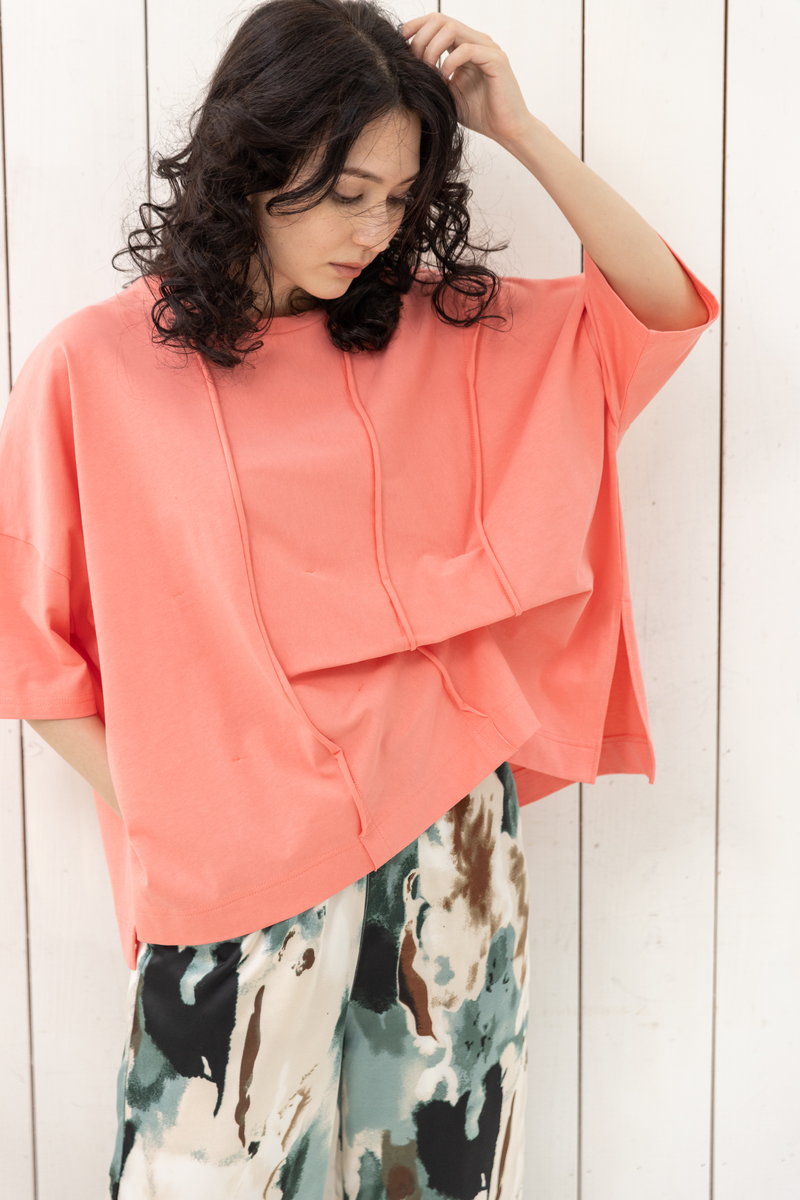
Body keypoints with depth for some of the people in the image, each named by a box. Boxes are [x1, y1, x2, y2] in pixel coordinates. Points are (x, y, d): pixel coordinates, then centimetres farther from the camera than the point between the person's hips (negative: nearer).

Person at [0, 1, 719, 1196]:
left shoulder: (433, 329, 2)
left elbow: (662, 306, 0)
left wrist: (521, 130, -8)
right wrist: (143, 806, -5)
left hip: (444, 829, 3)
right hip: (236, 862, -2)